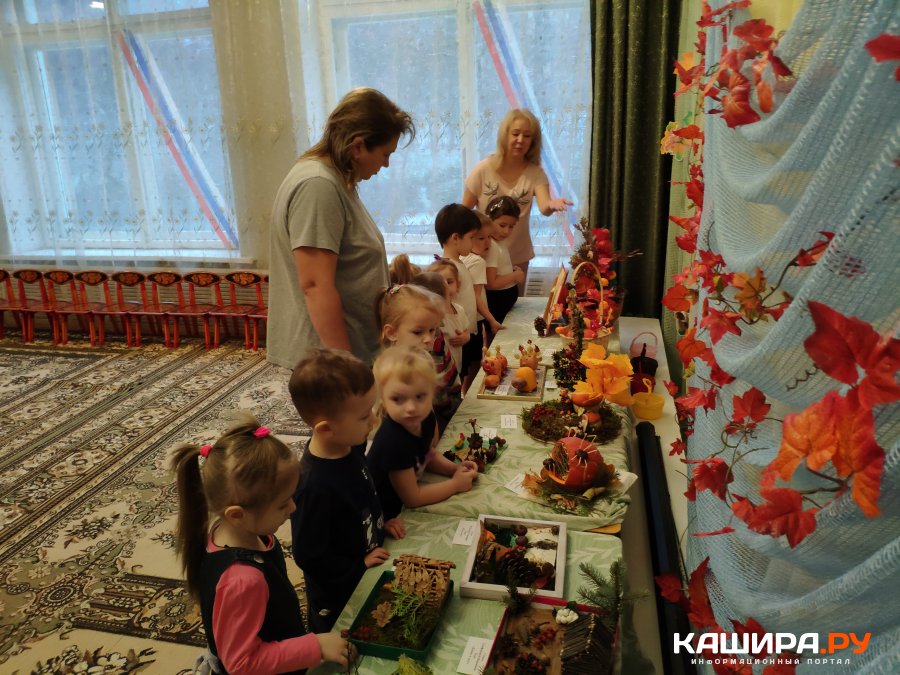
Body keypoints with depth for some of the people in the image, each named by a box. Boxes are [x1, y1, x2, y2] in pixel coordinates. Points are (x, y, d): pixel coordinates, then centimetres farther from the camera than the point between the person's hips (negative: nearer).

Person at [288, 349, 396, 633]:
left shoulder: (351, 447, -13)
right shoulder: (314, 486, -38)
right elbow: (308, 557, -26)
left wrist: (381, 521, -3)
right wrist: (360, 565, -18)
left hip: (368, 577, 7)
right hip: (338, 601, -7)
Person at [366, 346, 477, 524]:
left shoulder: (426, 418, -13)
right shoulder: (393, 441, -34)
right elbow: (412, 498, -24)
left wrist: (454, 469, -7)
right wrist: (456, 484, -16)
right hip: (384, 517, -7)